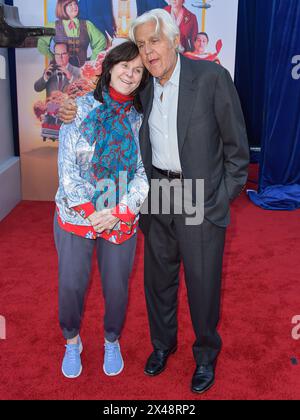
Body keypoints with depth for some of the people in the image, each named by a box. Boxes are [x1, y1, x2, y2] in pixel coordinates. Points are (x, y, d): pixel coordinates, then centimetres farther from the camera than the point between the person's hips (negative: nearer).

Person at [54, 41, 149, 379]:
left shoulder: (140, 119, 1)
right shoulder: (81, 107, -3)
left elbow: (145, 172, -3)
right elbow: (66, 164, -7)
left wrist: (119, 212, -14)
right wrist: (88, 212, -15)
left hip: (122, 220, 1)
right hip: (75, 214, -1)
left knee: (117, 287, 9)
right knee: (71, 285, 6)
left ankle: (112, 341, 37)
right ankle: (71, 342, 35)